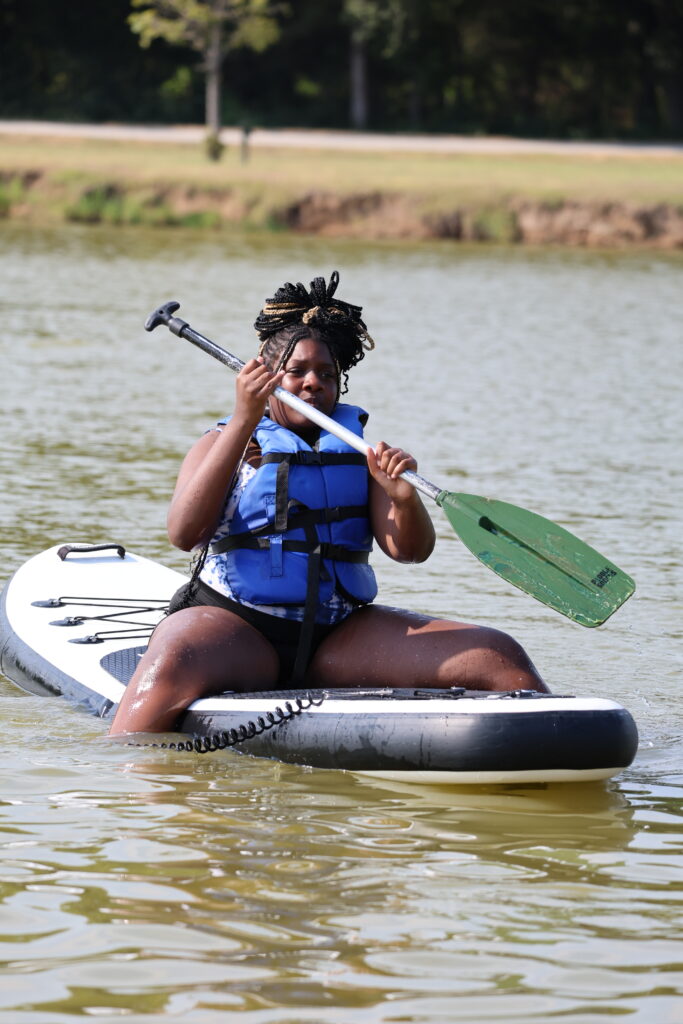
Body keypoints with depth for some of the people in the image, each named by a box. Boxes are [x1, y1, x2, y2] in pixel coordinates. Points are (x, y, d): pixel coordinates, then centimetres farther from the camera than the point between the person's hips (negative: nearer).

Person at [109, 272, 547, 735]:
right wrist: (243, 423, -14)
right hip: (235, 624, -4)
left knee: (500, 657, -12)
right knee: (171, 668, -40)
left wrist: (403, 496, -19)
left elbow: (409, 550, 5)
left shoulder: (361, 451, 18)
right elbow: (185, 534, -10)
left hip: (339, 636, 4)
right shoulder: (223, 444, 10)